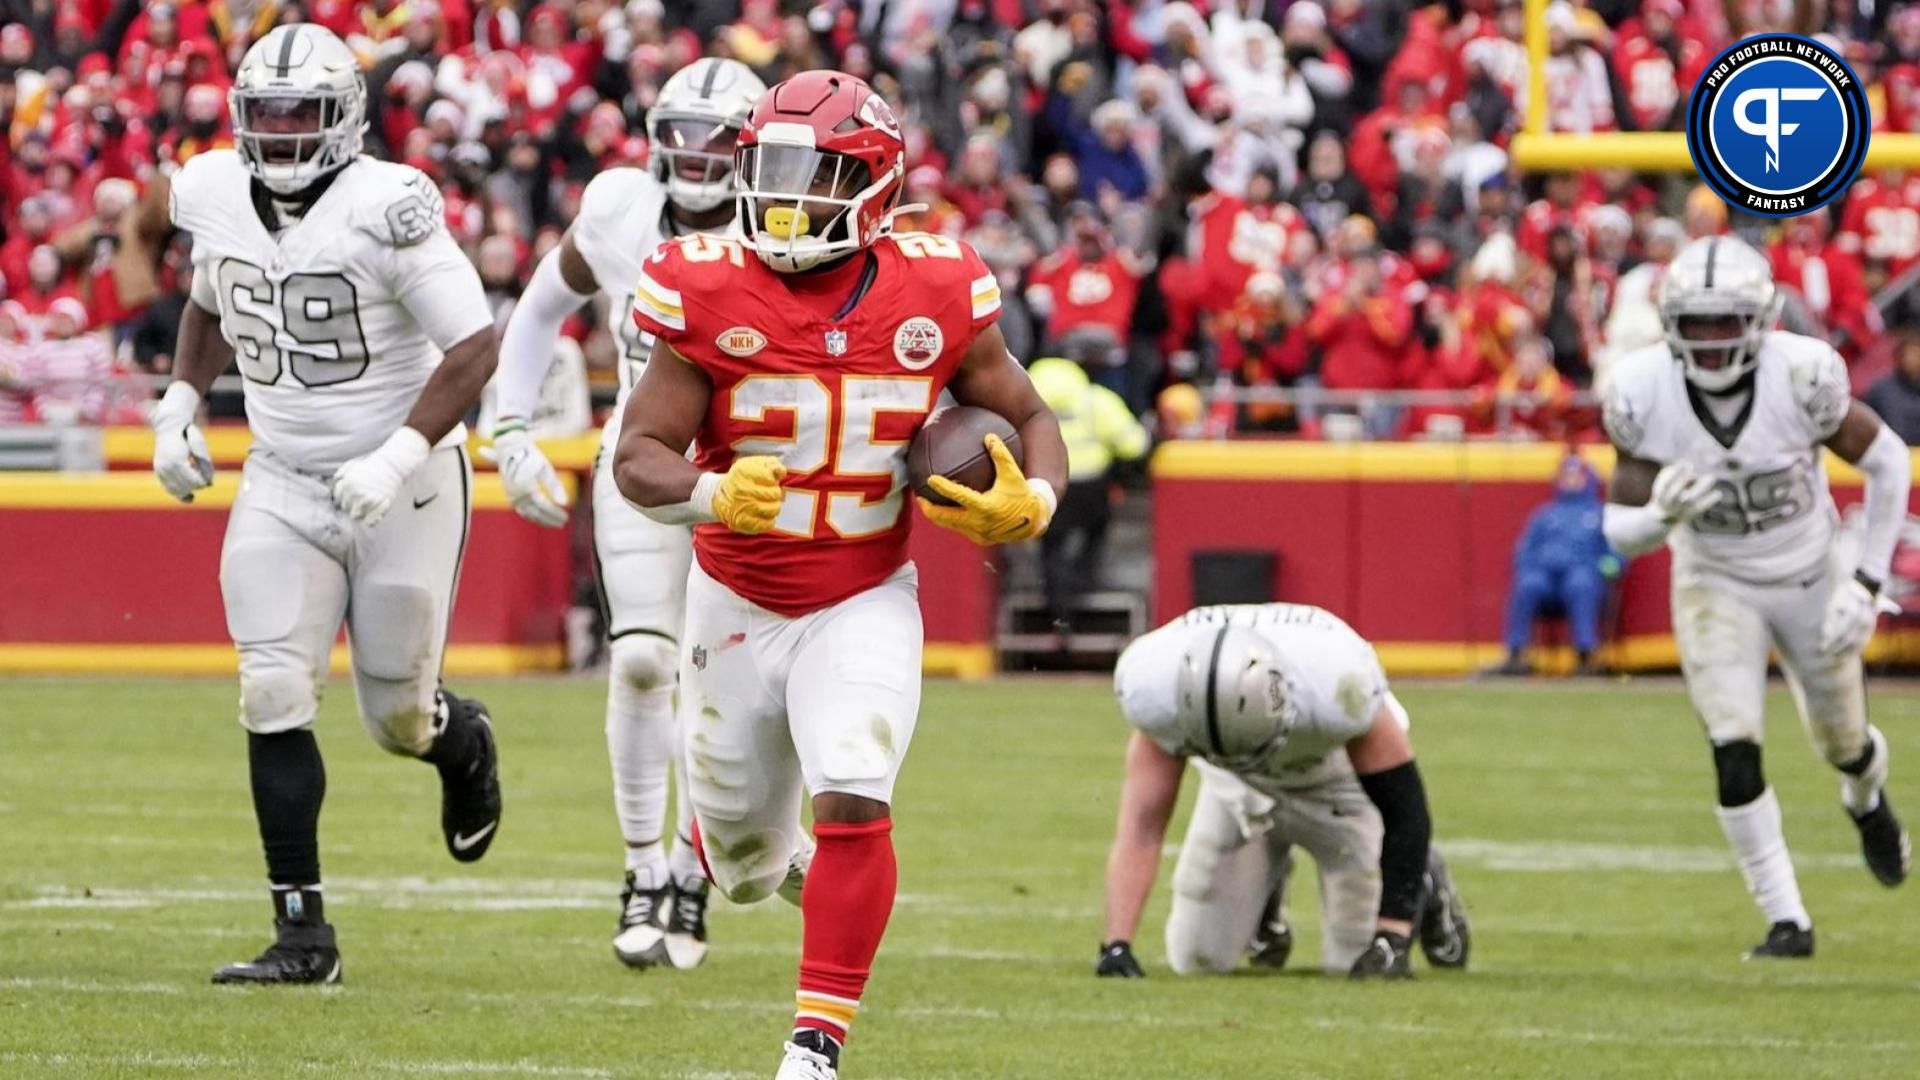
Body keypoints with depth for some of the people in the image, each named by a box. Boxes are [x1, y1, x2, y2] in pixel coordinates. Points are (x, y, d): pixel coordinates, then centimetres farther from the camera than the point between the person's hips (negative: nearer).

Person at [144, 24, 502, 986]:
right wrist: (179, 405, 7)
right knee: (274, 698, -10)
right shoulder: (213, 195, -3)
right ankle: (302, 933, -5)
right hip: (283, 481, 4)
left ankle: (464, 742, 44)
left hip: (403, 485, -4)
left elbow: (474, 348, -20)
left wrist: (400, 456, -29)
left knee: (398, 714, 5)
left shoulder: (387, 209, -22)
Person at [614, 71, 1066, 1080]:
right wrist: (709, 494, -37)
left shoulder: (934, 297, -11)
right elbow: (638, 455, -16)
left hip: (864, 605, -1)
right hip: (736, 604, 1)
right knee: (741, 857, 15)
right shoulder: (711, 295, -15)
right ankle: (777, 852, 55)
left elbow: (1029, 419, 4)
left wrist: (1031, 502, -18)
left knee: (853, 807, -23)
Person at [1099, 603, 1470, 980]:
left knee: (1358, 961, -6)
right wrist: (1116, 945, -40)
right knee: (1196, 959, -2)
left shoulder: (1339, 689, -44)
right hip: (1239, 791, 2)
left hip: (1336, 776, -2)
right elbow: (1141, 826, -32)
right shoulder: (1158, 690, -38)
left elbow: (1402, 811, -31)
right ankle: (1263, 889, 30)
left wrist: (1391, 941, -32)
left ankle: (1424, 885, 26)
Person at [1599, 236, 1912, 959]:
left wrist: (1867, 583, -14)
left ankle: (1867, 799, 54)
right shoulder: (1643, 396, -24)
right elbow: (1619, 533, -15)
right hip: (1716, 586, 0)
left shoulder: (1801, 377, -28)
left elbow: (1886, 462, -11)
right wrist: (1660, 516, -40)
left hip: (1810, 577, 0)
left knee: (1842, 744, 16)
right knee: (1735, 756, -15)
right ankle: (1786, 920, -1)